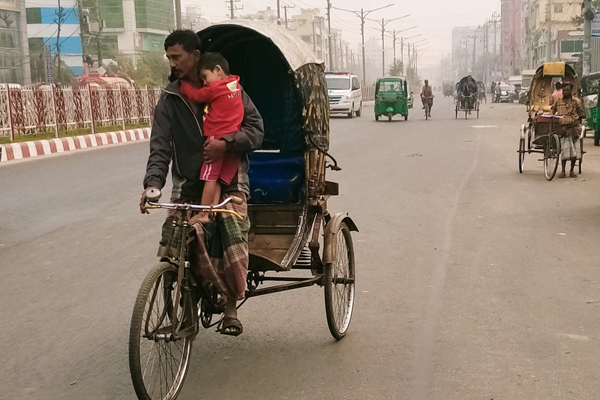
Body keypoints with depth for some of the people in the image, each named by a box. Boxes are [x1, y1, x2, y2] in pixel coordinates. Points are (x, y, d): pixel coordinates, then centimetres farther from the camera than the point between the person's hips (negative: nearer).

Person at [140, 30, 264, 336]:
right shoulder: (169, 99, 7)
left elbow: (256, 129, -2)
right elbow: (160, 147, -1)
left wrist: (227, 143, -21)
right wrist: (153, 182, -18)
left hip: (227, 179, -2)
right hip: (188, 184, 2)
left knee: (232, 238, -22)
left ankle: (231, 308, -3)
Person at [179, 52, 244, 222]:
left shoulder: (215, 88, -10)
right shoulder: (235, 85, 12)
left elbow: (195, 95, 2)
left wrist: (183, 84, 19)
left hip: (217, 139, -7)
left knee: (210, 177, -5)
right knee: (220, 179, 6)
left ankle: (204, 215, -5)